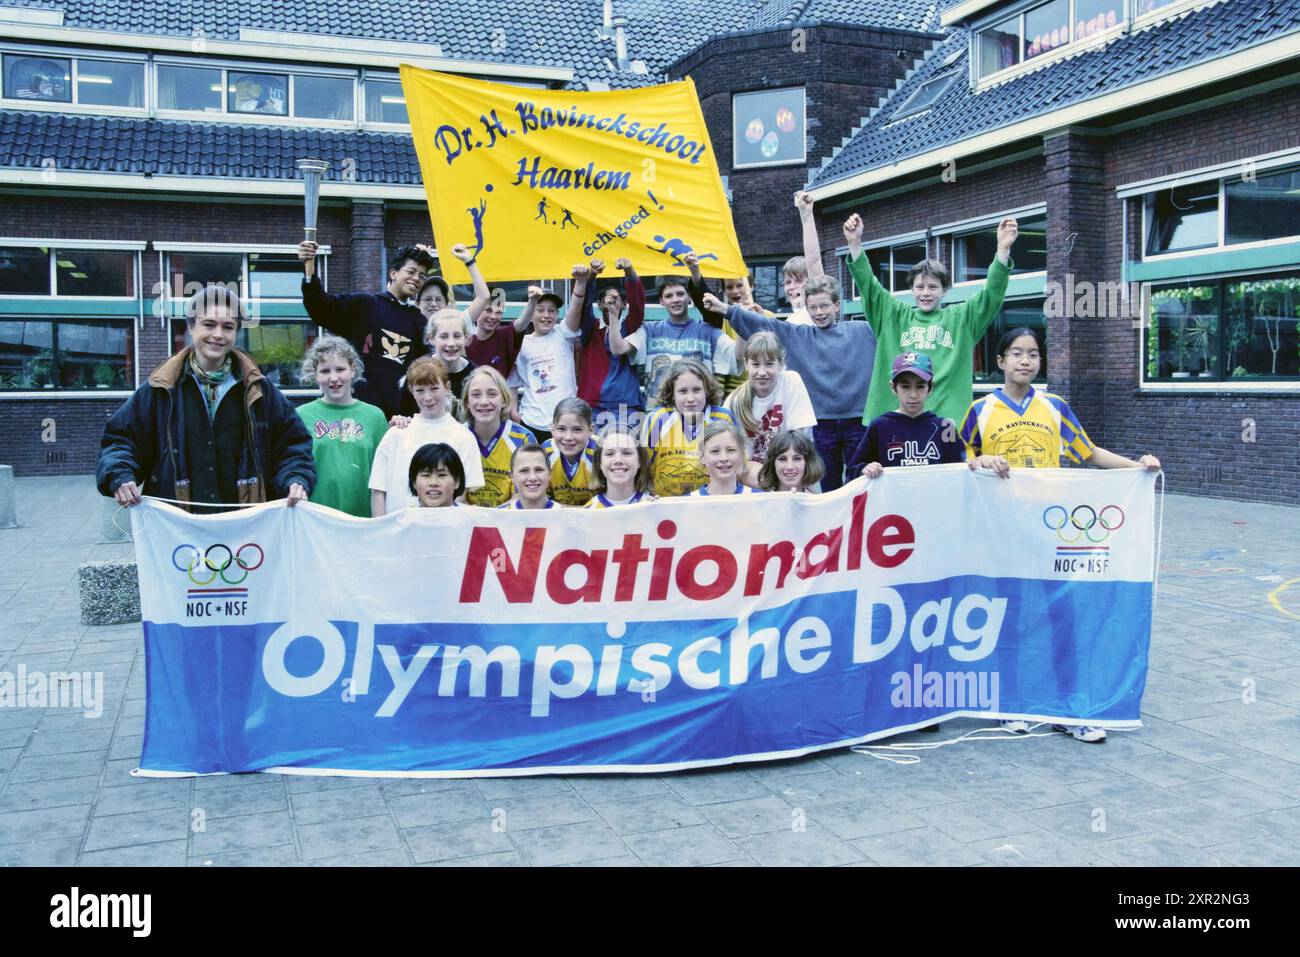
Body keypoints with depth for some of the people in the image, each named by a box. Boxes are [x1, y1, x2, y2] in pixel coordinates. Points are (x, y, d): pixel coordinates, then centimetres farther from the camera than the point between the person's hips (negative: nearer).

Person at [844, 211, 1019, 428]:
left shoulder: (960, 318, 10)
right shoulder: (895, 316, 13)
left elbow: (992, 294, -1)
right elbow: (869, 286, 6)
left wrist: (1003, 249, -15)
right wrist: (855, 244, -7)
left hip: (948, 418, -1)